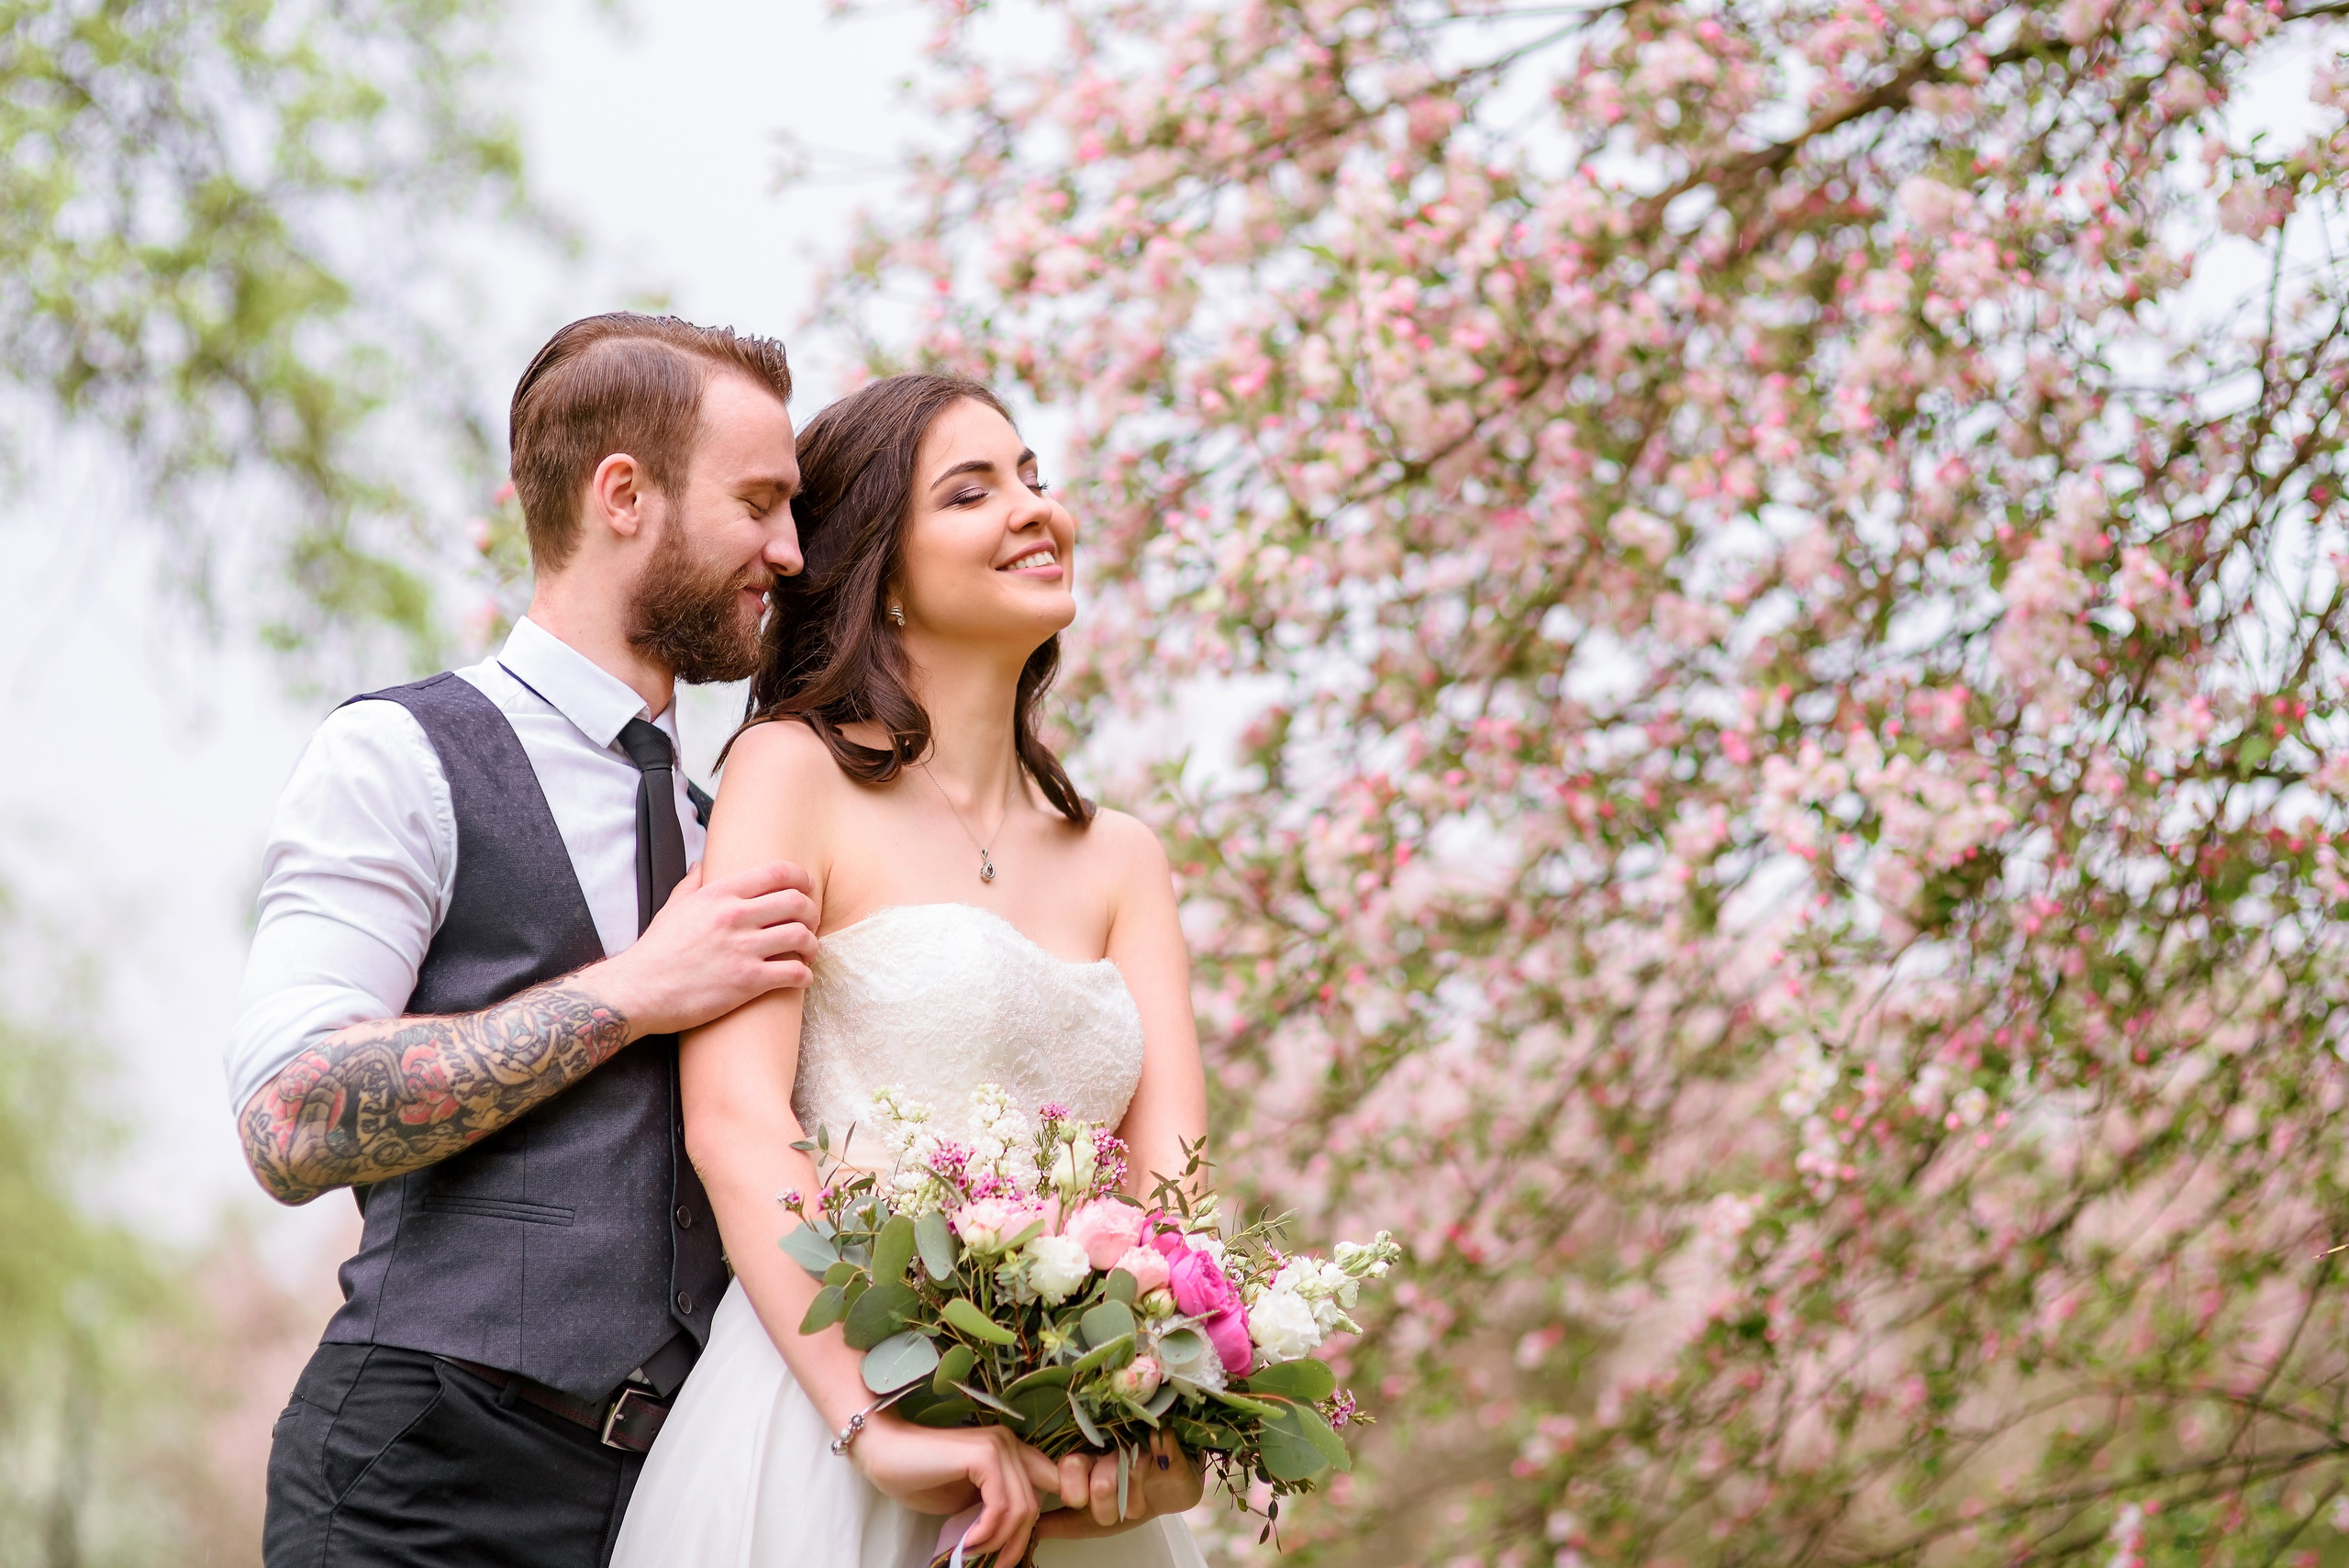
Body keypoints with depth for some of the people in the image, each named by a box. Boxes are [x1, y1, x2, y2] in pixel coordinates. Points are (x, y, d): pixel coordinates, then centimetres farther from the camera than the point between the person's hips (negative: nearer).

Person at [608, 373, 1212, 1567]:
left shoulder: (1119, 861, 14)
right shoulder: (797, 772, 0)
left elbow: (1170, 1167, 2)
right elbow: (733, 1116, -12)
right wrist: (881, 1422, -23)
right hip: (825, 1444, -5)